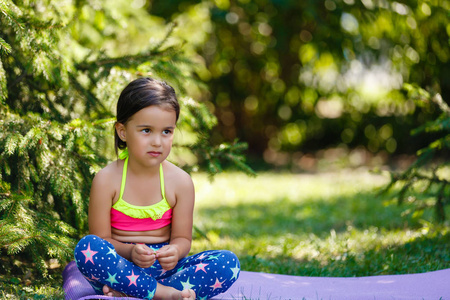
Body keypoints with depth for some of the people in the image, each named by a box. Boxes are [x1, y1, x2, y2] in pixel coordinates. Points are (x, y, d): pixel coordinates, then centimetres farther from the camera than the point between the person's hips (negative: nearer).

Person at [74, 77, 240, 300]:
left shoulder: (180, 181, -1)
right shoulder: (107, 180, -6)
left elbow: (182, 238, 3)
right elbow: (101, 238, -5)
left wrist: (174, 252, -22)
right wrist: (129, 252, -26)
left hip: (163, 267, 3)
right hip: (119, 266, -2)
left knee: (228, 263, -21)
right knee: (86, 247, -33)